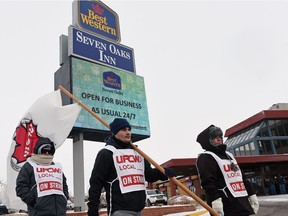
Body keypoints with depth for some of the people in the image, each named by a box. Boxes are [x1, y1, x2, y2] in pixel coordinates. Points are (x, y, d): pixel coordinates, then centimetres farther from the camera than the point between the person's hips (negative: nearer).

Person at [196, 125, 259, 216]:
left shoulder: (228, 155, 23)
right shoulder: (205, 157, -8)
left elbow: (241, 177, 24)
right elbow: (208, 181, -21)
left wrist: (252, 194, 20)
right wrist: (215, 199, -32)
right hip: (226, 206, -9)